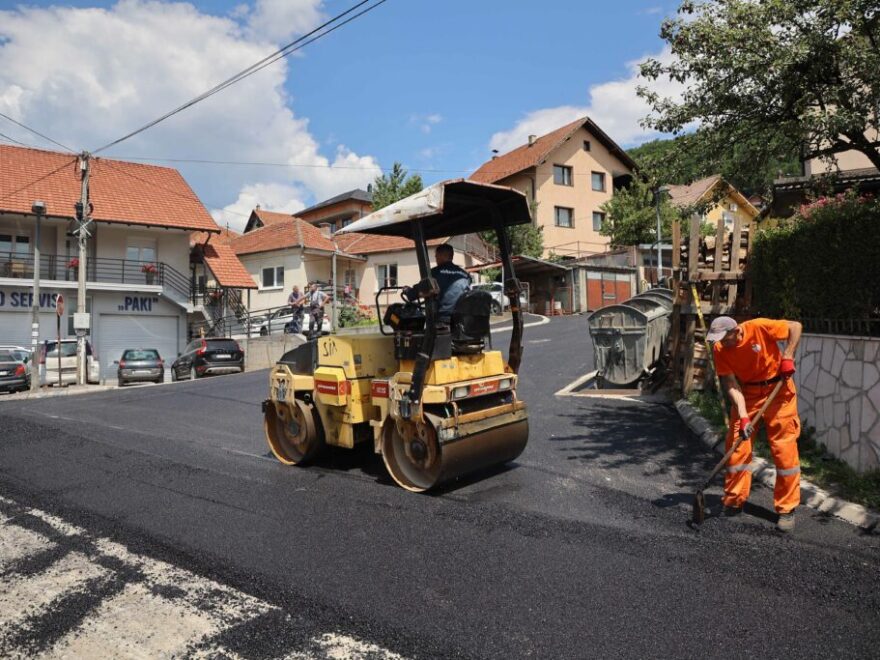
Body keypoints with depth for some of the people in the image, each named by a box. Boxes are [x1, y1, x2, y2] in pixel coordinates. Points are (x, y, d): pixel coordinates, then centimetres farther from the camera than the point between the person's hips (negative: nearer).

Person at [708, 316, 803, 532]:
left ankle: (787, 510, 8)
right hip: (747, 393, 3)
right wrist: (743, 416, -24)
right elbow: (731, 385, -15)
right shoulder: (720, 351, -14)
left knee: (784, 449, -2)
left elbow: (795, 326, -11)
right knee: (737, 446, 0)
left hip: (777, 388, -3)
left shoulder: (759, 327, -23)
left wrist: (787, 357, -19)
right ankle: (734, 502, 13)